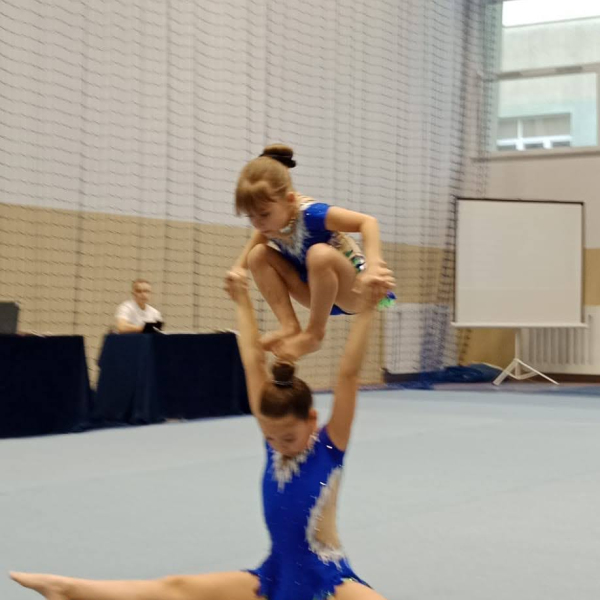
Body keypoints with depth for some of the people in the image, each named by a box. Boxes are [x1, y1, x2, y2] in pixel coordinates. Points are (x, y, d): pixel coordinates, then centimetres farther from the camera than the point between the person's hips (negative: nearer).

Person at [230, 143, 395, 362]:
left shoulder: (311, 214, -29)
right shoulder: (268, 222, -8)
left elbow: (368, 221, -33)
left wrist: (373, 265, -47)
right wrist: (239, 268, -15)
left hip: (355, 290, -7)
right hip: (322, 294, 7)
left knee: (320, 254, -39)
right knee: (258, 255, -9)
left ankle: (313, 334, -21)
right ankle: (290, 327, -12)